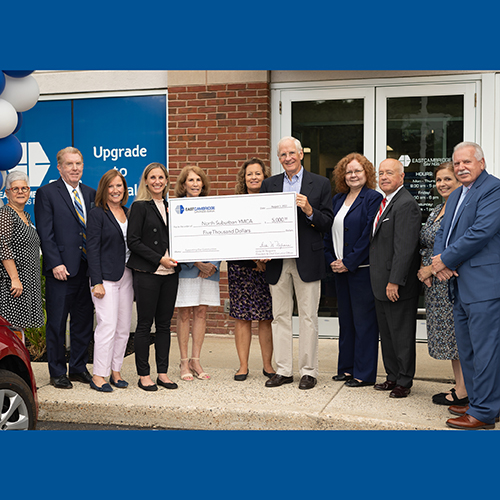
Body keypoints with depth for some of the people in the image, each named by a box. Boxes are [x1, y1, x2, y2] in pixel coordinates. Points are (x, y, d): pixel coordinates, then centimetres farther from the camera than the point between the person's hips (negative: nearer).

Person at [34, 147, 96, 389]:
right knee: (57, 323, 3)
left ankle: (79, 368, 24)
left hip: (88, 268, 5)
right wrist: (55, 264, -15)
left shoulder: (91, 194, 13)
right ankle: (57, 373, 14)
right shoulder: (46, 193, -2)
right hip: (61, 269, -5)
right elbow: (45, 233, -7)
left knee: (84, 321, 11)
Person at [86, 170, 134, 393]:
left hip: (126, 276, 6)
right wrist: (96, 282, -15)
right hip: (106, 277, -6)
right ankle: (98, 376, -2)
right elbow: (92, 249, -9)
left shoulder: (128, 213, 14)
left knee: (123, 328, 8)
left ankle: (115, 371, 18)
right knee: (108, 326, -10)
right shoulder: (97, 214, -4)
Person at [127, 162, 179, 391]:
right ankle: (143, 375, 8)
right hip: (146, 272, -5)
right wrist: (159, 259, -14)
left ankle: (162, 372, 15)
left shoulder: (170, 207, 14)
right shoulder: (140, 207, -2)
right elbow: (133, 241, -9)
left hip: (169, 273, 5)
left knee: (164, 323, 8)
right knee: (145, 324, 0)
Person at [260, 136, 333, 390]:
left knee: (308, 317, 2)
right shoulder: (269, 184, 10)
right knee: (280, 317, 8)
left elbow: (327, 224, -1)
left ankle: (308, 371, 11)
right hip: (277, 261, 3)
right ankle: (283, 370, 18)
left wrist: (309, 211, -19)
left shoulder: (320, 184, 2)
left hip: (307, 261, -3)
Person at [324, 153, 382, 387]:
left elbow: (369, 235, -14)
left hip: (362, 269, -7)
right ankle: (347, 367, 23)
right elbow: (329, 232, 16)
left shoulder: (373, 198, -8)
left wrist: (349, 263, -14)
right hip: (340, 270, 7)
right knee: (345, 319, 13)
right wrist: (332, 260, 3)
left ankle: (364, 373, 6)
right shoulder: (337, 200, 14)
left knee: (363, 320, -1)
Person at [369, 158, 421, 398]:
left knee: (401, 334, 1)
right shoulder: (384, 203, 14)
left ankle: (404, 381, 12)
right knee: (386, 333, 16)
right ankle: (393, 376, 27)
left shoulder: (406, 204, -16)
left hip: (398, 286, -10)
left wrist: (395, 281, -23)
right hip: (381, 284, 10)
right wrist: (381, 280, 13)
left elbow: (405, 247, -22)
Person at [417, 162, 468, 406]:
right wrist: (423, 268, 1)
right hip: (436, 284, 9)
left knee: (458, 334, -4)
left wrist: (433, 268, -15)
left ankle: (463, 393, 4)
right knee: (447, 334, 13)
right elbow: (426, 244, 18)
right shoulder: (437, 210, 15)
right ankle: (459, 385, 23)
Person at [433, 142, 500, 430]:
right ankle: (476, 402, 26)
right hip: (460, 286, 10)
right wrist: (439, 260, -1)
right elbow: (443, 232, 20)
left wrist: (445, 260, -12)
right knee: (467, 350, 15)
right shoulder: (456, 196, 21)